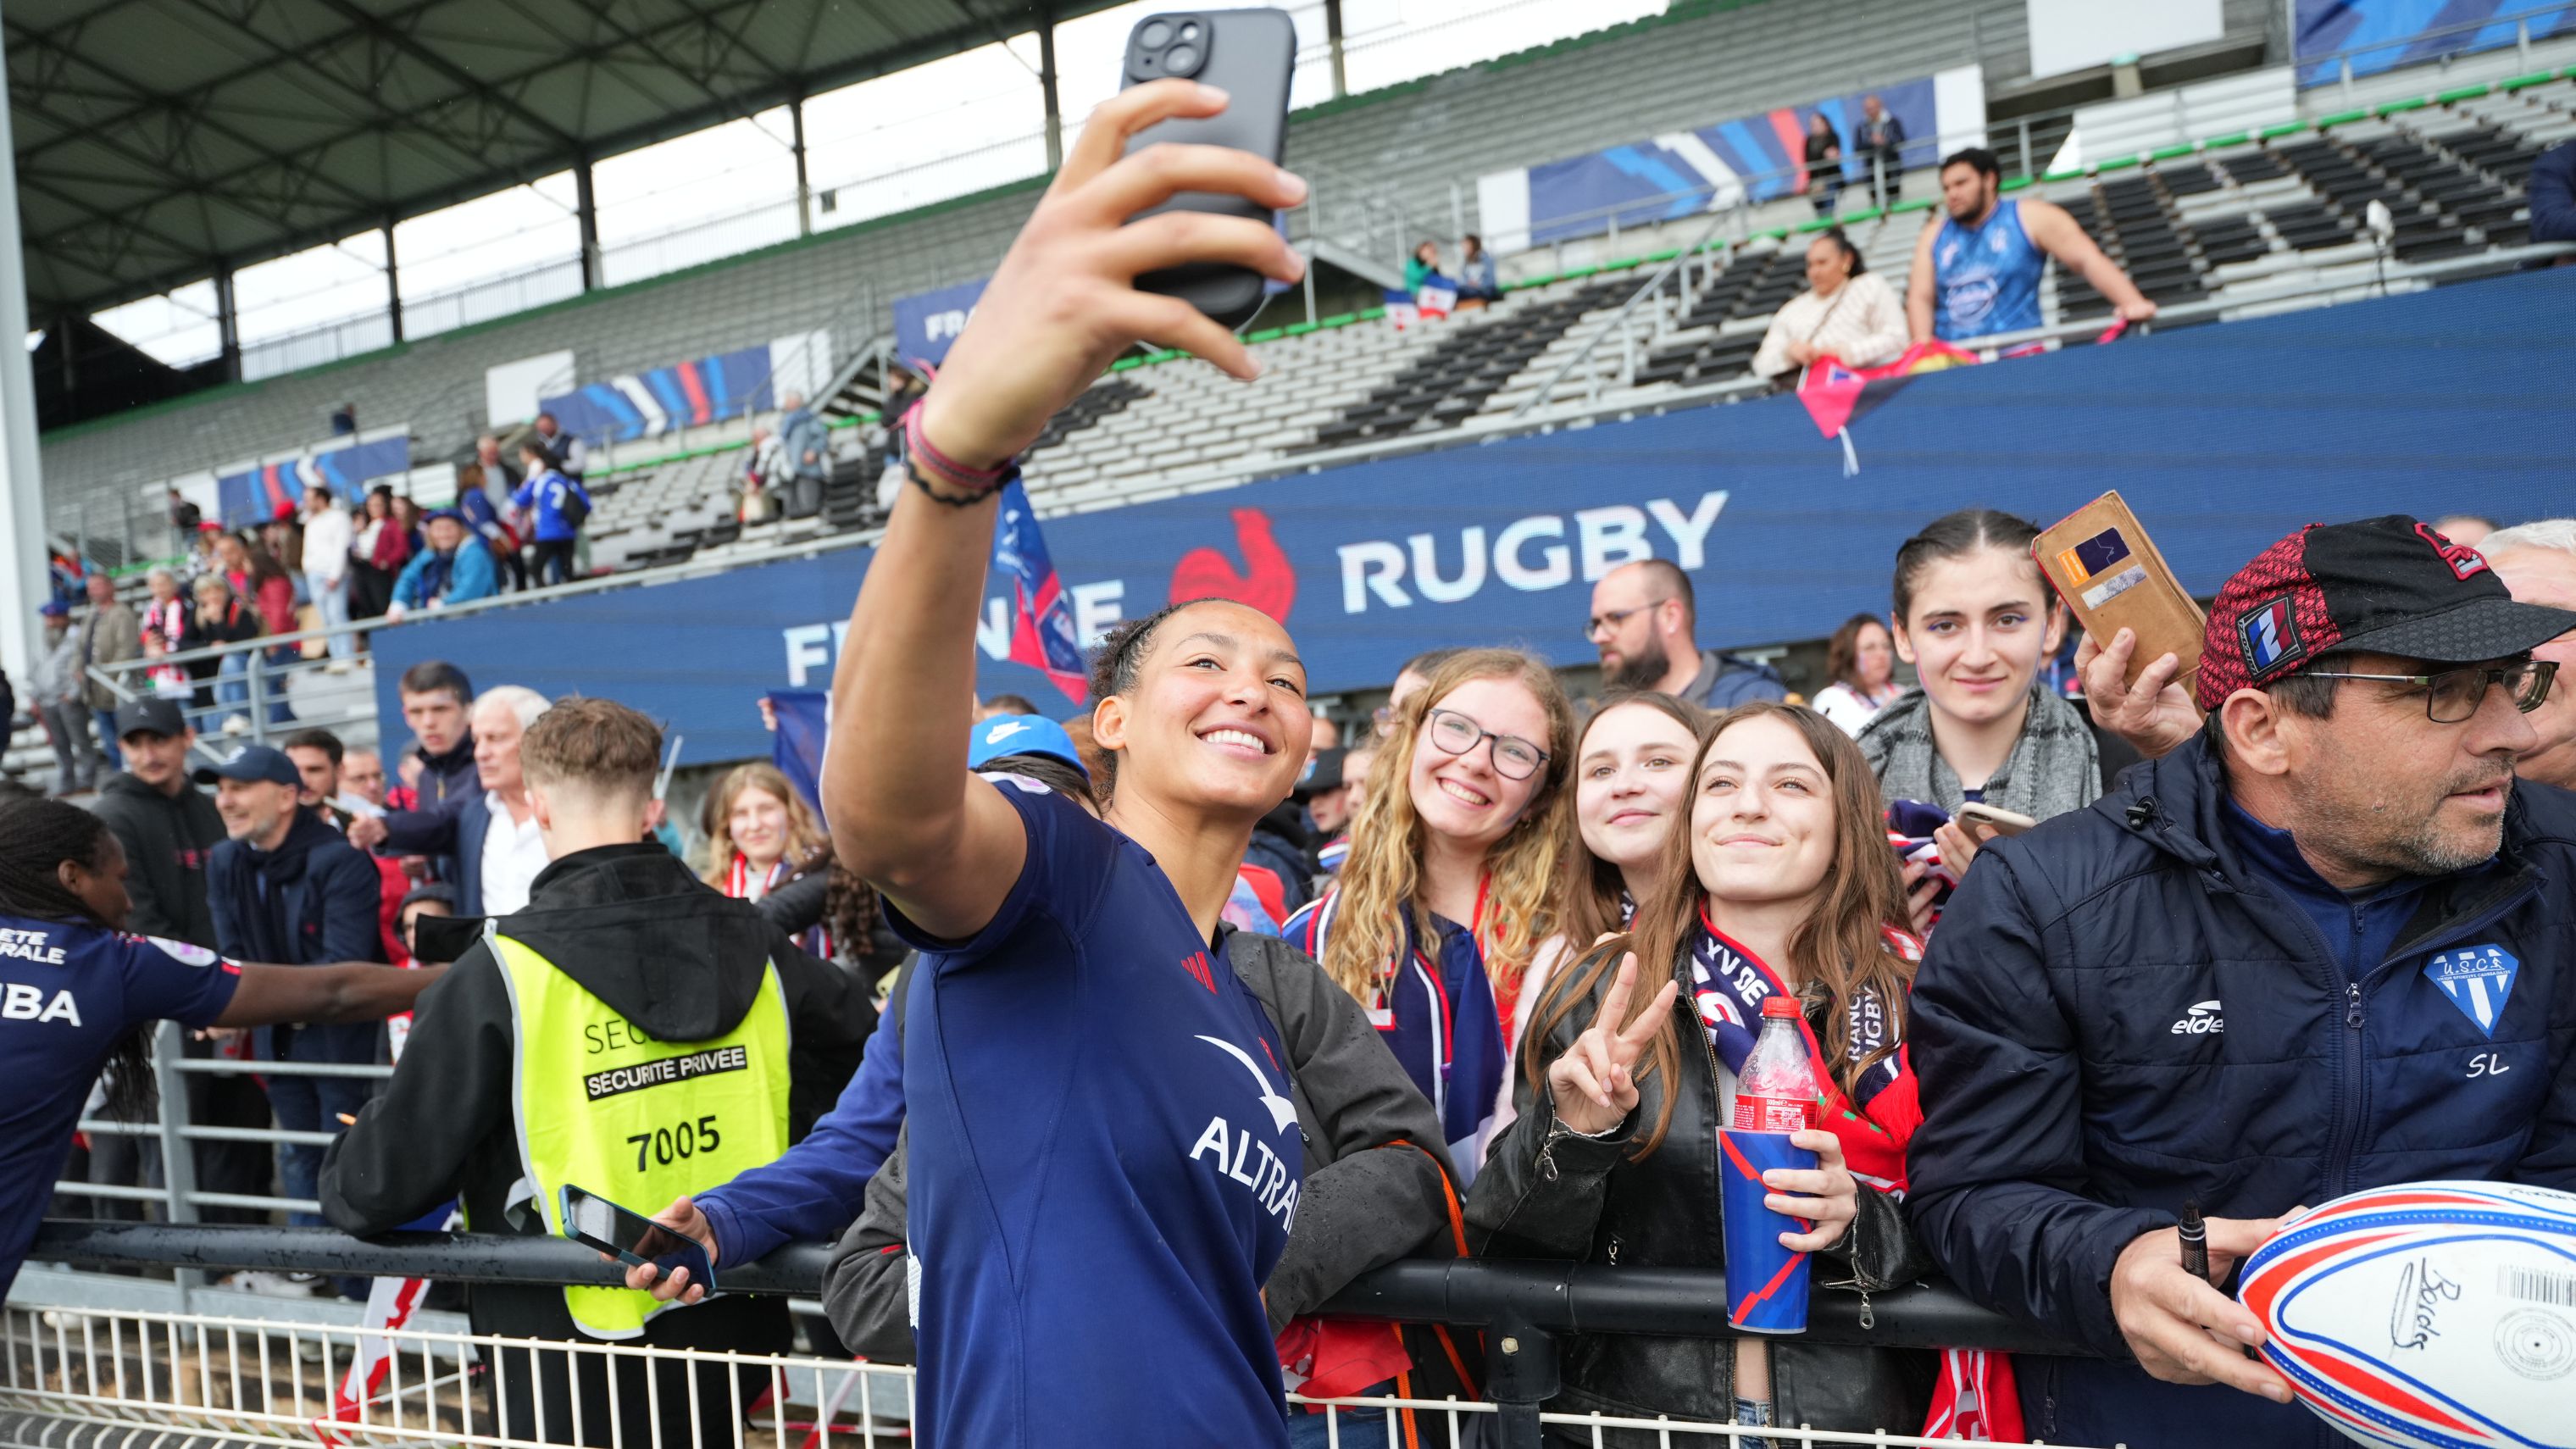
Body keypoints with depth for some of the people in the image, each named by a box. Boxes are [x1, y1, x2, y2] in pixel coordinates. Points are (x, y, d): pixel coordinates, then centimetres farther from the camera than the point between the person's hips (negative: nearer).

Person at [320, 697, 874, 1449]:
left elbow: (381, 1186, -11)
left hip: (577, 1385, -3)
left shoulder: (502, 970, -16)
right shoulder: (750, 943, -4)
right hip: (736, 1337, 4)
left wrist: (343, 1185, 13)